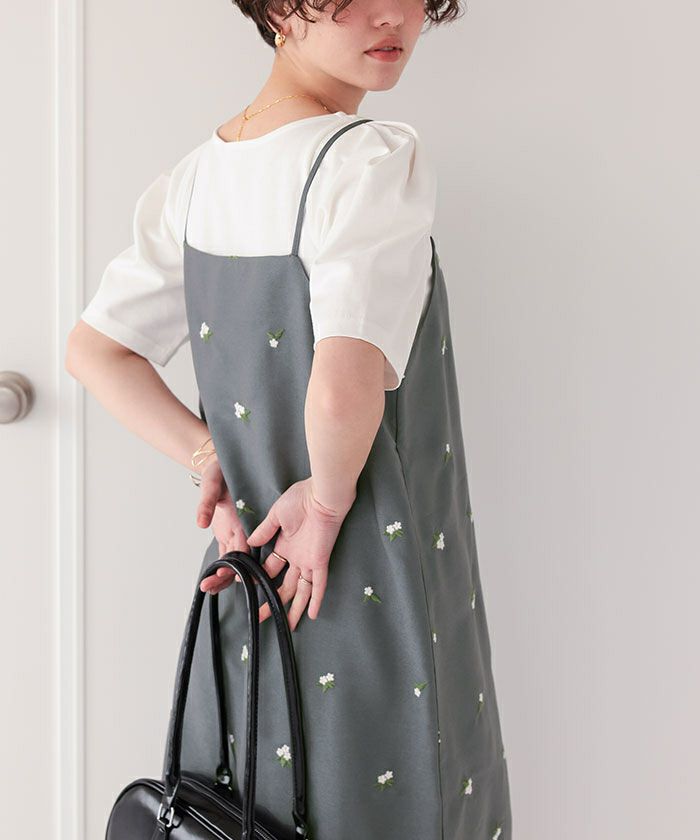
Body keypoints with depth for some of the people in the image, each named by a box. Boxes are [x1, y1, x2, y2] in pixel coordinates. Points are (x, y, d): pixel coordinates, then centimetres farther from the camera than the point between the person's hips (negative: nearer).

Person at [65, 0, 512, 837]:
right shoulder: (377, 160, -19)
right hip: (374, 601, -7)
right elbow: (344, 389, -33)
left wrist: (209, 461, 4)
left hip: (250, 562, 8)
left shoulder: (199, 173, 5)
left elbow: (93, 349, 11)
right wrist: (329, 496, -14)